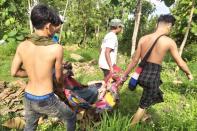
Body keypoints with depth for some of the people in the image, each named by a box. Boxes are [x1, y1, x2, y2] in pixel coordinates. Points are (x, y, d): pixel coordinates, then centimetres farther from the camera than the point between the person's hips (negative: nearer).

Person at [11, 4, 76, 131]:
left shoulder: (22, 46, -7)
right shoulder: (57, 48, -21)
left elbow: (14, 72, 3)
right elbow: (59, 77, -8)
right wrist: (61, 84, 15)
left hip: (28, 98, 6)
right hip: (45, 101, -5)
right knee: (71, 117, 22)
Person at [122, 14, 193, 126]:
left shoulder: (143, 38, 0)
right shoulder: (169, 41, -10)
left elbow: (135, 60, 1)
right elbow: (180, 63, -1)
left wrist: (124, 75, 9)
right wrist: (189, 74, 18)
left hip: (142, 74, 6)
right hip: (153, 76, -5)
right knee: (143, 105, 13)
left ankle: (144, 116, 52)